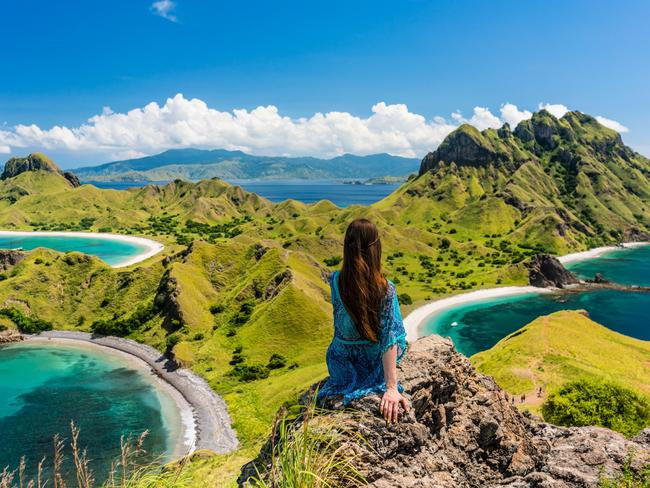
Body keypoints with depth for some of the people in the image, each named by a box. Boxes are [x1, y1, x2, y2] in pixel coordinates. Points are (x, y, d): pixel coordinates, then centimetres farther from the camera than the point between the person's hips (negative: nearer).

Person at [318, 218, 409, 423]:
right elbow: (388, 339, -28)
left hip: (341, 363, 3)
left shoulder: (335, 281, -18)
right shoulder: (386, 290, -27)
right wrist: (392, 387, -27)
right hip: (374, 364, -2)